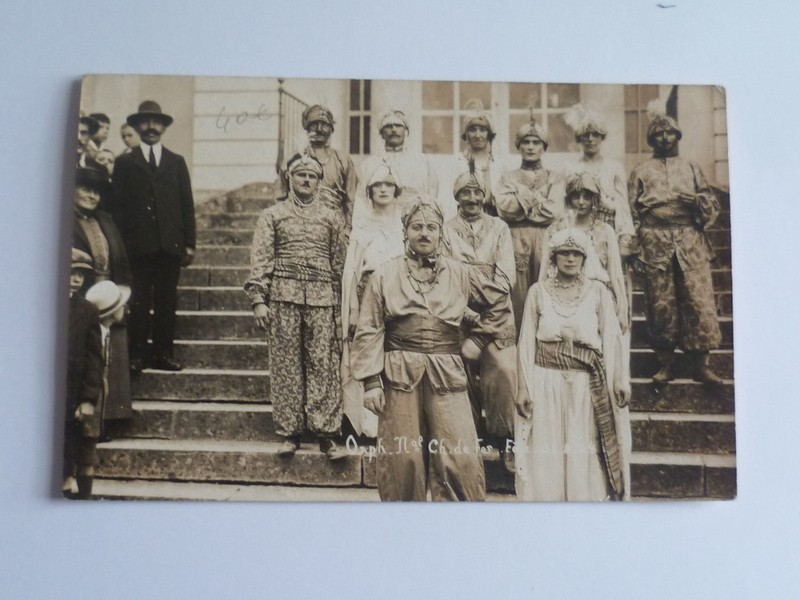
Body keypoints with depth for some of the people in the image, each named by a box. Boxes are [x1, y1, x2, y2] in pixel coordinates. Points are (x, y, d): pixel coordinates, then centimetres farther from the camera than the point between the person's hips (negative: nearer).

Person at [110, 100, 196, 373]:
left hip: (170, 244, 2)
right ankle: (138, 354, 2)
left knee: (167, 301, 2)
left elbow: (187, 205, 11)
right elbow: (118, 205, 6)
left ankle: (163, 353, 8)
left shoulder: (176, 162, 16)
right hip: (138, 244, -1)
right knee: (139, 302, -2)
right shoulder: (124, 162, 11)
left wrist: (189, 243, 4)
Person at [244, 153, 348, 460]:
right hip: (283, 296, 0)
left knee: (324, 364, -4)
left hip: (322, 298, 1)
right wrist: (258, 299, -6)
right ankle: (289, 432, 8)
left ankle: (327, 434, 1)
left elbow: (341, 262, 14)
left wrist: (344, 305, 9)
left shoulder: (331, 217, 16)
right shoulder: (272, 215, 12)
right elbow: (260, 259, 5)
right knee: (286, 365, 0)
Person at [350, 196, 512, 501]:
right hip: (399, 376, -1)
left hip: (447, 376, 1)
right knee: (402, 460, 2)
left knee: (461, 459, -4)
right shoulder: (384, 275, 6)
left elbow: (500, 305, 22)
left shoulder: (461, 274, 10)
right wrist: (370, 381, -6)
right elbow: (369, 331, 1)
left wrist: (477, 341, 13)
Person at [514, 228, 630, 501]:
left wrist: (618, 378, -12)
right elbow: (527, 342, 3)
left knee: (585, 454, 4)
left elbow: (611, 337, 0)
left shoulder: (598, 291, 5)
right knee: (546, 454, 5)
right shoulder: (538, 291, 4)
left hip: (586, 384, 0)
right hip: (546, 382, 0)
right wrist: (523, 386, -1)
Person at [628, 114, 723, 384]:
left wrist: (697, 200, -8)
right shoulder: (641, 172, 16)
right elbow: (631, 212, 9)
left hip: (691, 241, 1)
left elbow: (713, 204, 14)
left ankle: (700, 364, -1)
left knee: (699, 300, -7)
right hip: (655, 243, -1)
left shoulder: (691, 168, 19)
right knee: (661, 304, -1)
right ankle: (666, 364, 7)